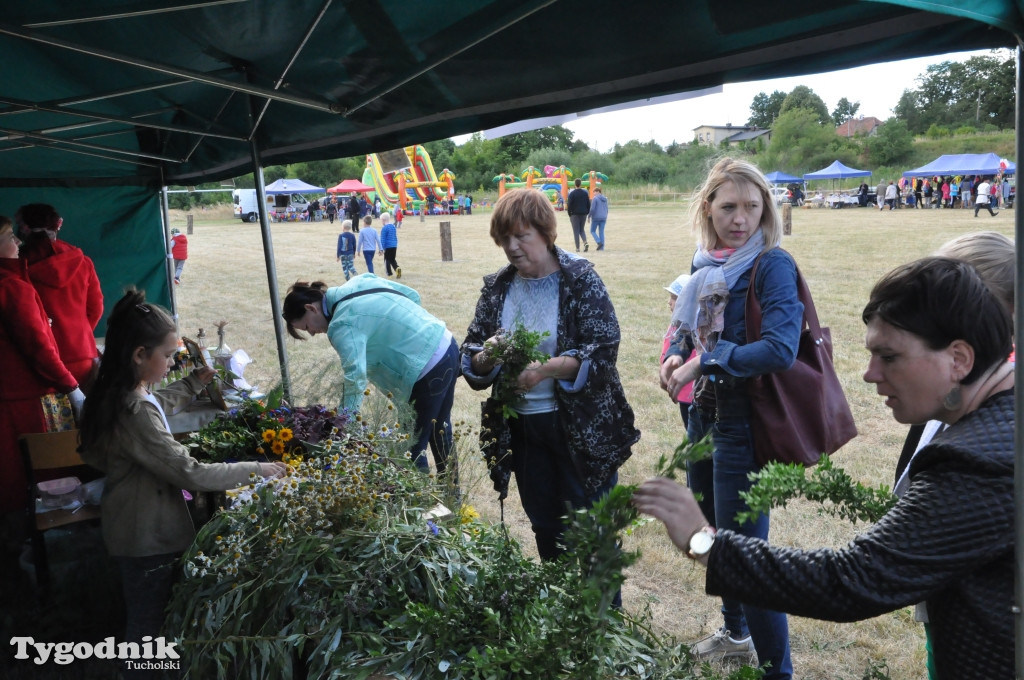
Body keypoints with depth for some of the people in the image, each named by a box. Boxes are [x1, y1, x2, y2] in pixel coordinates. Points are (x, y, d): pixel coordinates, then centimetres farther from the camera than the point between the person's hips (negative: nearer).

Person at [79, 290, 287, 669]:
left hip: (134, 527, 10)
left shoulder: (118, 393, -2)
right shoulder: (136, 413, -32)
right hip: (149, 537, -10)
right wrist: (256, 471, -25)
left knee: (143, 613, 29)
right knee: (149, 622, 11)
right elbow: (189, 473, -31)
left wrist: (196, 382, 17)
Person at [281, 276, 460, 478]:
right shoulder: (360, 282, 7)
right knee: (440, 432, 25)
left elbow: (356, 380, -27)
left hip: (428, 368, -10)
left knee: (413, 445, 5)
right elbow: (413, 295, 13)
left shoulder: (343, 325, -17)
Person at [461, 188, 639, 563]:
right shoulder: (495, 287, 3)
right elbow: (470, 358, 3)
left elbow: (603, 351, -18)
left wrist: (548, 369, -32)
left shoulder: (581, 279, -11)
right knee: (545, 529, 20)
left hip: (583, 429, -5)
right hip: (521, 429, 5)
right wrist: (486, 358, -20)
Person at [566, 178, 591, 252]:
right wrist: (587, 213, 14)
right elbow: (588, 204, 7)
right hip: (583, 214, 4)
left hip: (575, 214, -4)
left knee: (576, 231, 1)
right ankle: (585, 243, -8)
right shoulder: (585, 193, 4)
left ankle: (577, 248, -1)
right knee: (582, 229, 16)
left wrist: (570, 214, 0)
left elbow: (569, 205, -8)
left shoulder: (572, 193, -8)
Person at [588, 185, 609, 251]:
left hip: (596, 217, -6)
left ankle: (599, 242, -14)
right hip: (603, 218, 6)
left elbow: (592, 209, -14)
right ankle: (602, 247, 5)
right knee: (601, 232, 8)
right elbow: (607, 209, 16)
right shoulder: (605, 199, 10)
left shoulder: (595, 198, -11)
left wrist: (589, 216, -5)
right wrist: (606, 217, 26)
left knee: (592, 231, 6)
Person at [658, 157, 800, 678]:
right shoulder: (706, 264, 6)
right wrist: (676, 356, -3)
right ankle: (736, 633, 45)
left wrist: (703, 363, -22)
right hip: (705, 414, 8)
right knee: (711, 533, 22)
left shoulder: (772, 265, -16)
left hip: (745, 424, -8)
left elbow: (780, 349, -28)